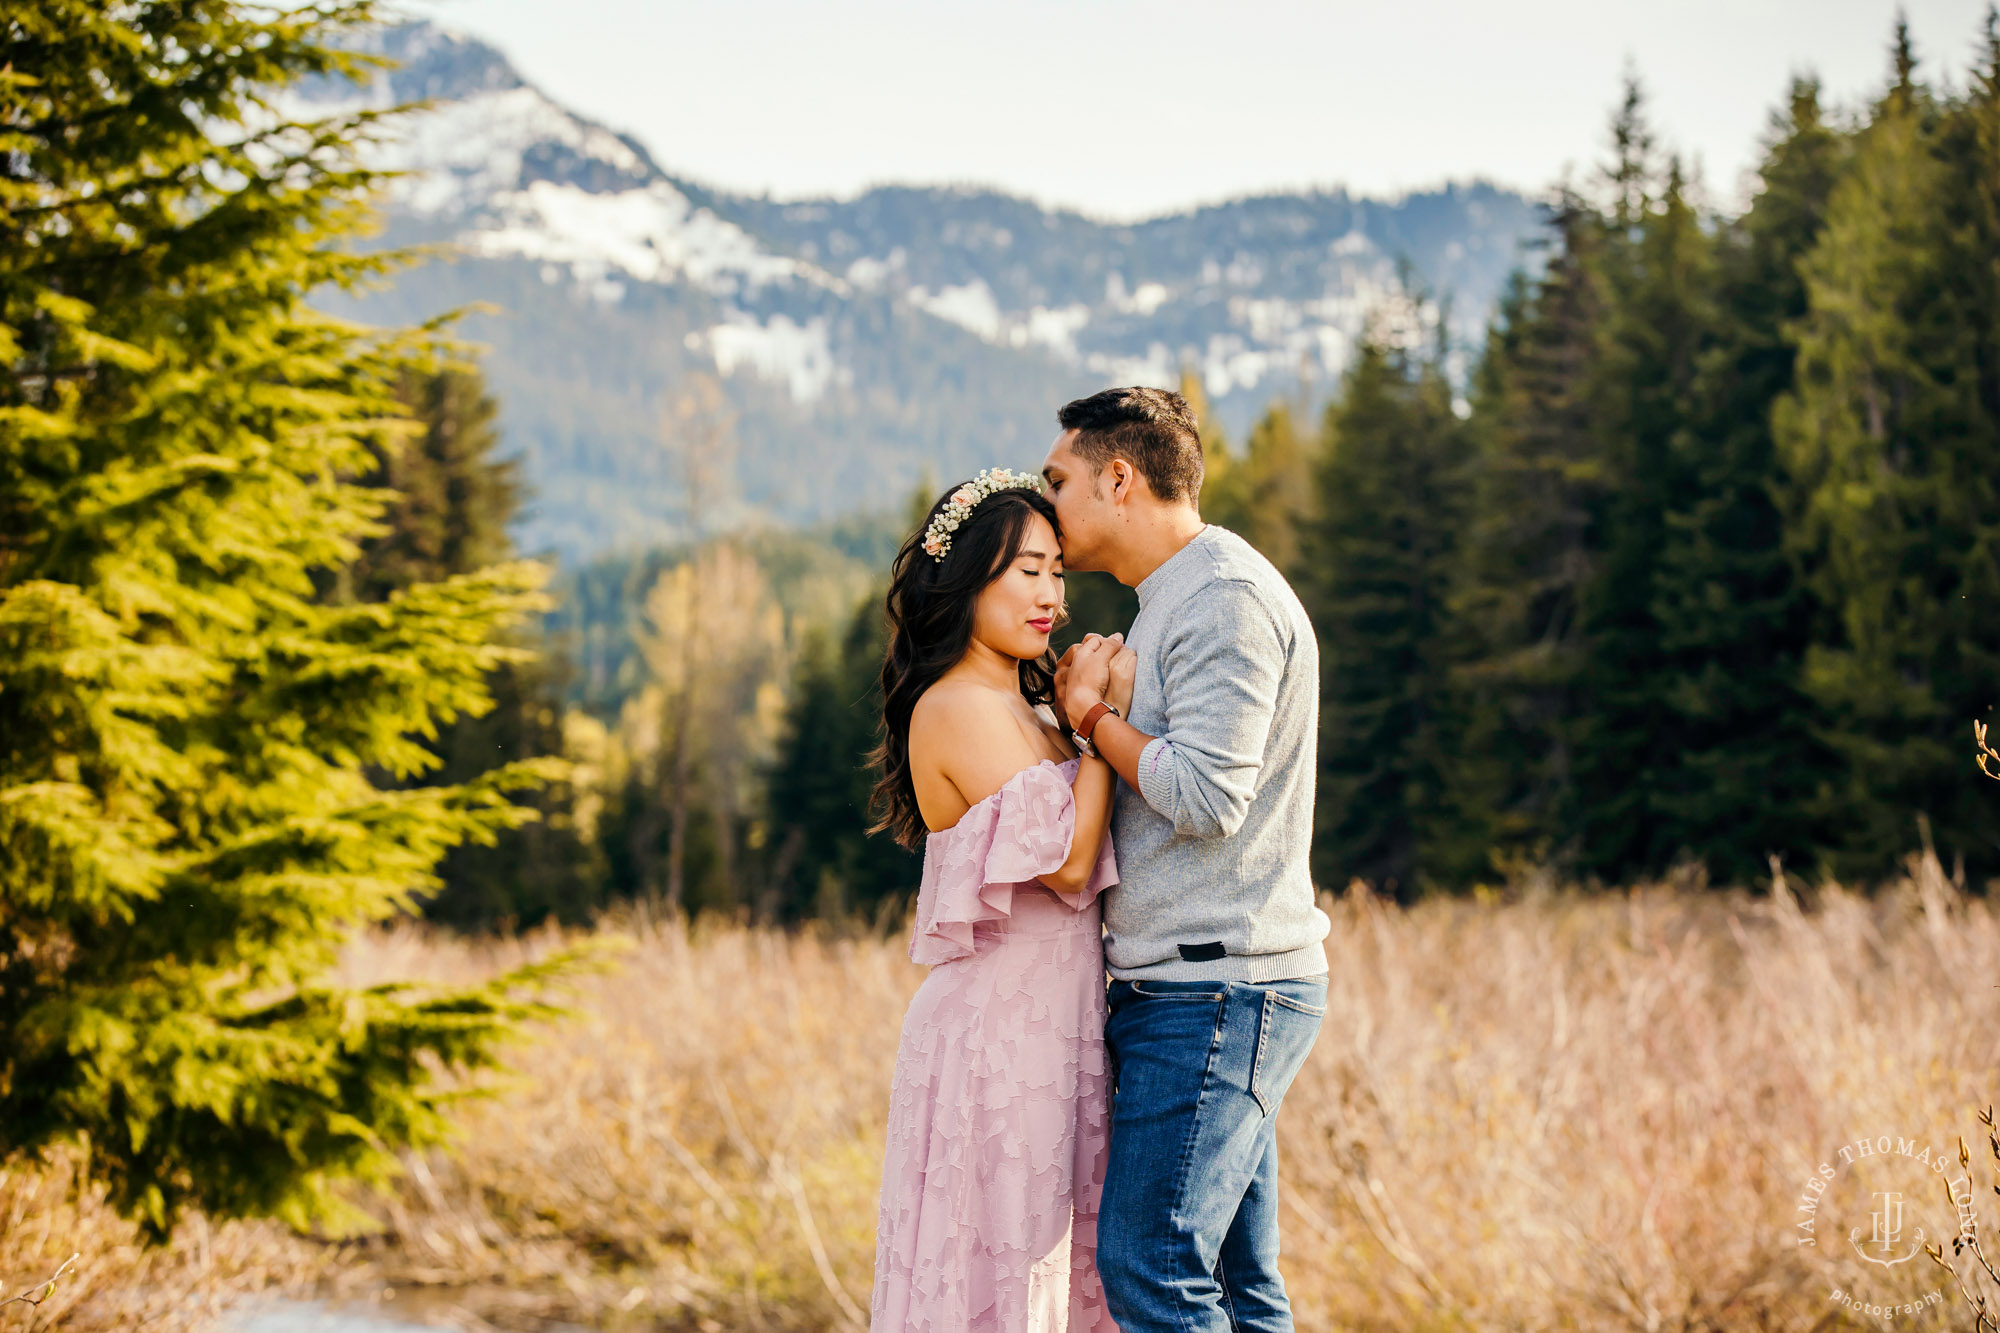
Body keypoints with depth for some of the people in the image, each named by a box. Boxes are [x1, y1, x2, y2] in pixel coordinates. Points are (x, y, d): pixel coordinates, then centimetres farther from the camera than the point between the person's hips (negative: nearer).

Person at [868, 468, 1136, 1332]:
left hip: (1046, 1025, 9)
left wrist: (1087, 717, 7)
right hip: (1000, 1027, -9)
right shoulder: (959, 709, -13)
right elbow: (1067, 861, -17)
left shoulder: (1021, 710, 16)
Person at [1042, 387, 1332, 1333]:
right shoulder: (1176, 601, 21)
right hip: (1203, 989, 10)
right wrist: (1096, 711, 12)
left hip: (1217, 989, -10)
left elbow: (1206, 794, -20)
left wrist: (1095, 719, -7)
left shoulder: (1226, 598, -12)